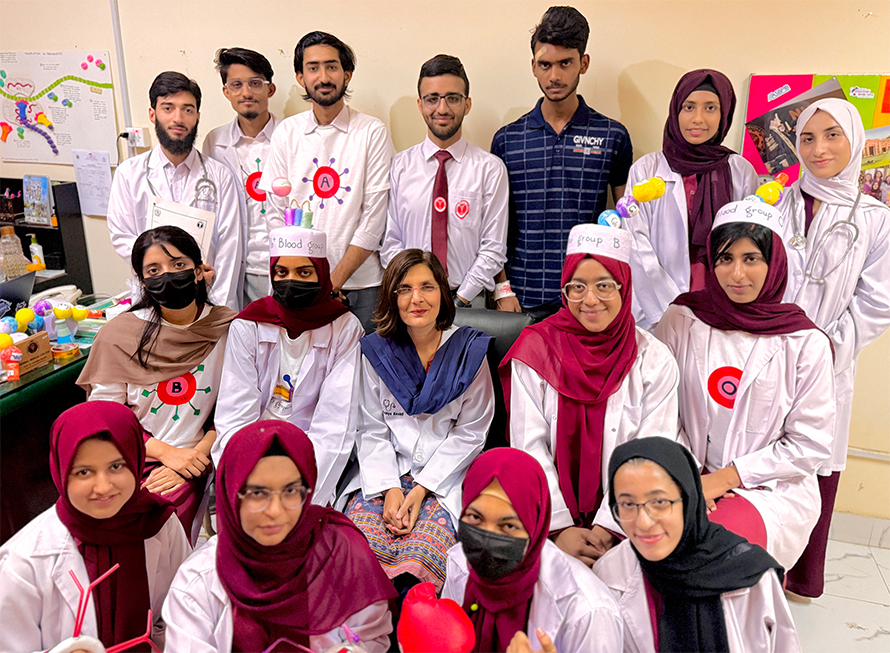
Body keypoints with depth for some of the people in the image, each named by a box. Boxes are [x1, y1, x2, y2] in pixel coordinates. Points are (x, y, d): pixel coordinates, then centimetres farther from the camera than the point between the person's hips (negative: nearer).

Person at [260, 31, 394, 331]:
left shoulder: (373, 132, 0)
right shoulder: (286, 133, 7)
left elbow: (374, 218, -5)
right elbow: (277, 213, 6)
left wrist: (336, 279, -10)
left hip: (360, 283, -1)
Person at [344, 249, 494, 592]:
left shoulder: (468, 350, -1)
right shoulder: (376, 351, 5)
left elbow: (470, 433, 1)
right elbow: (372, 431, 7)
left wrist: (422, 487, -9)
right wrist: (390, 488, -9)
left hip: (445, 476, -2)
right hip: (387, 472, 2)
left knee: (419, 556, -27)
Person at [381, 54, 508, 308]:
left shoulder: (490, 169, 1)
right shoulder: (400, 166, 6)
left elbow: (493, 249, -2)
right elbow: (389, 243, 4)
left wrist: (459, 300, -10)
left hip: (468, 301, -1)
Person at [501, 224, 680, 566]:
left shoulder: (656, 361, 0)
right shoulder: (536, 349, -1)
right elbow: (529, 446, -4)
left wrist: (607, 528, -13)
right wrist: (559, 527, -12)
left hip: (623, 518, 0)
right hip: (547, 511, 0)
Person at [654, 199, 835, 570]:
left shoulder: (806, 343, -4)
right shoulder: (681, 319, 0)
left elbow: (810, 444, -2)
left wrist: (725, 477, -10)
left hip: (772, 490, -1)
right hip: (687, 481, 2)